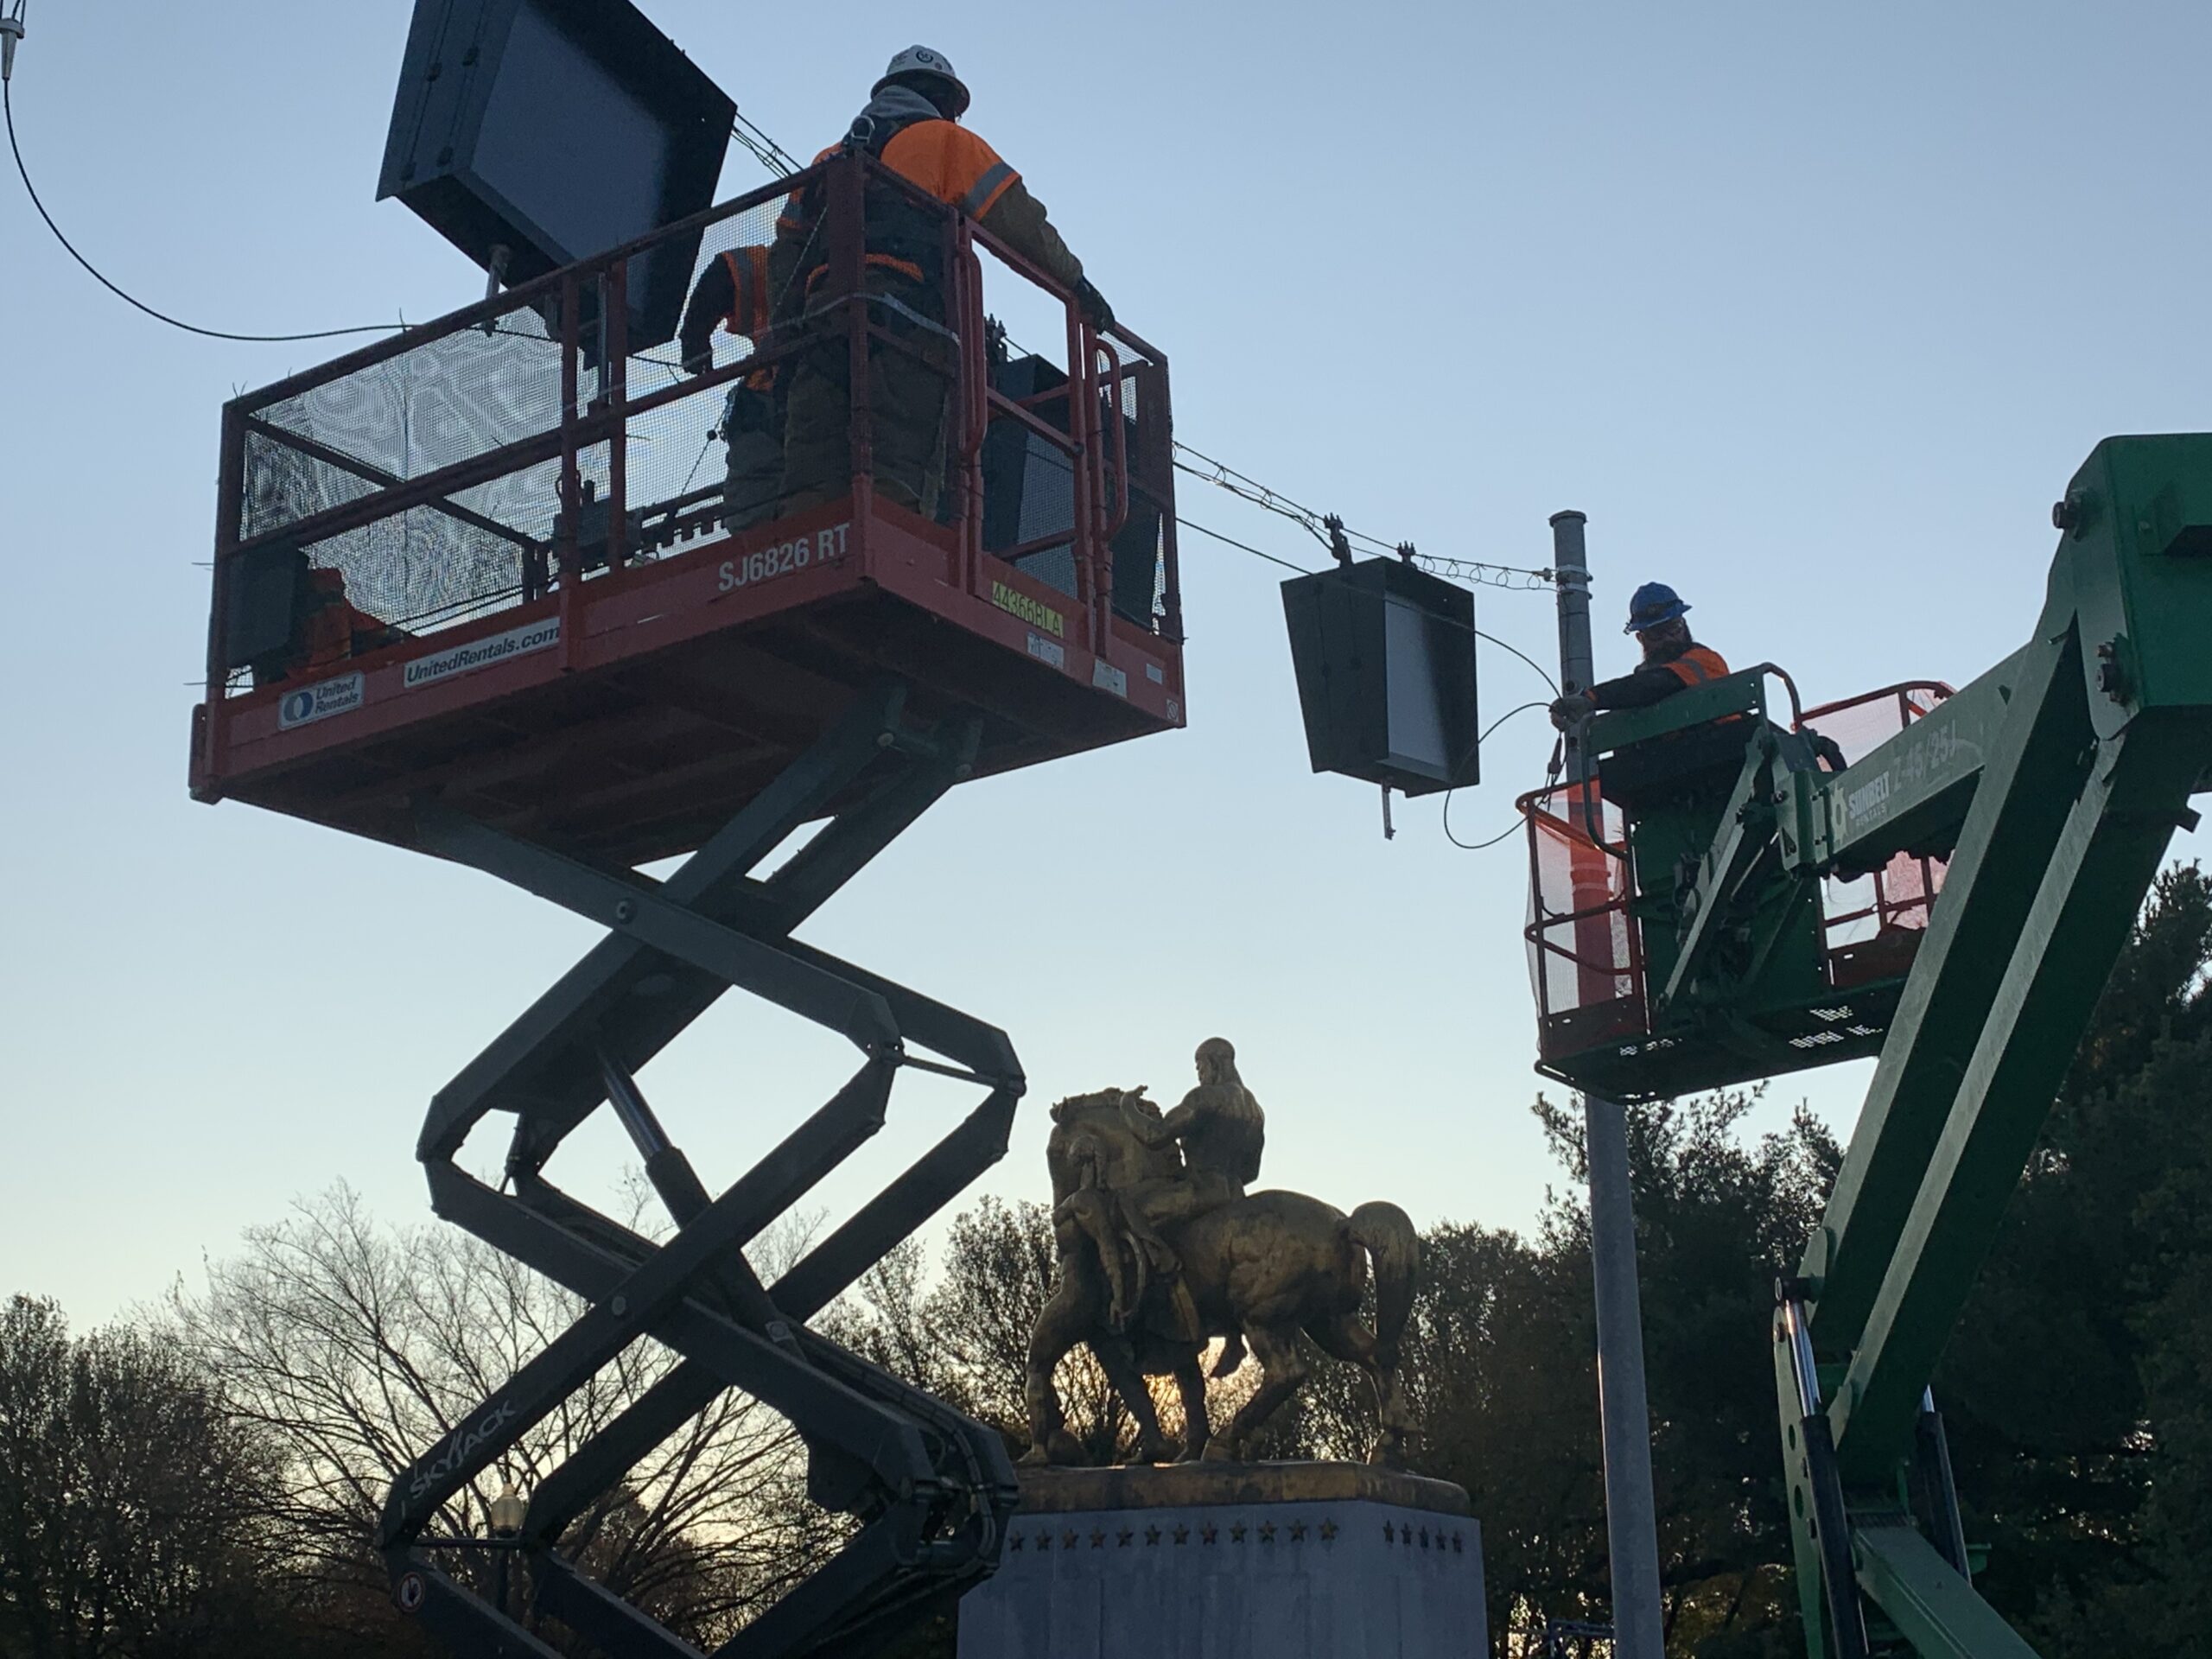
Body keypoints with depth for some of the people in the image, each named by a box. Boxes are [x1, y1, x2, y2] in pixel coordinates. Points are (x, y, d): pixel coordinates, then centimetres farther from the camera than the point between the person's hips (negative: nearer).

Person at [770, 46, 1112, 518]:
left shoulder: (829, 160, 32)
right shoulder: (946, 141, 15)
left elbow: (787, 252, 24)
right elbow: (1018, 219, 9)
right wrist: (1076, 284, 19)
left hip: (822, 315, 5)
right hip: (903, 317, -5)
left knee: (811, 495, -7)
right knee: (897, 486, -16)